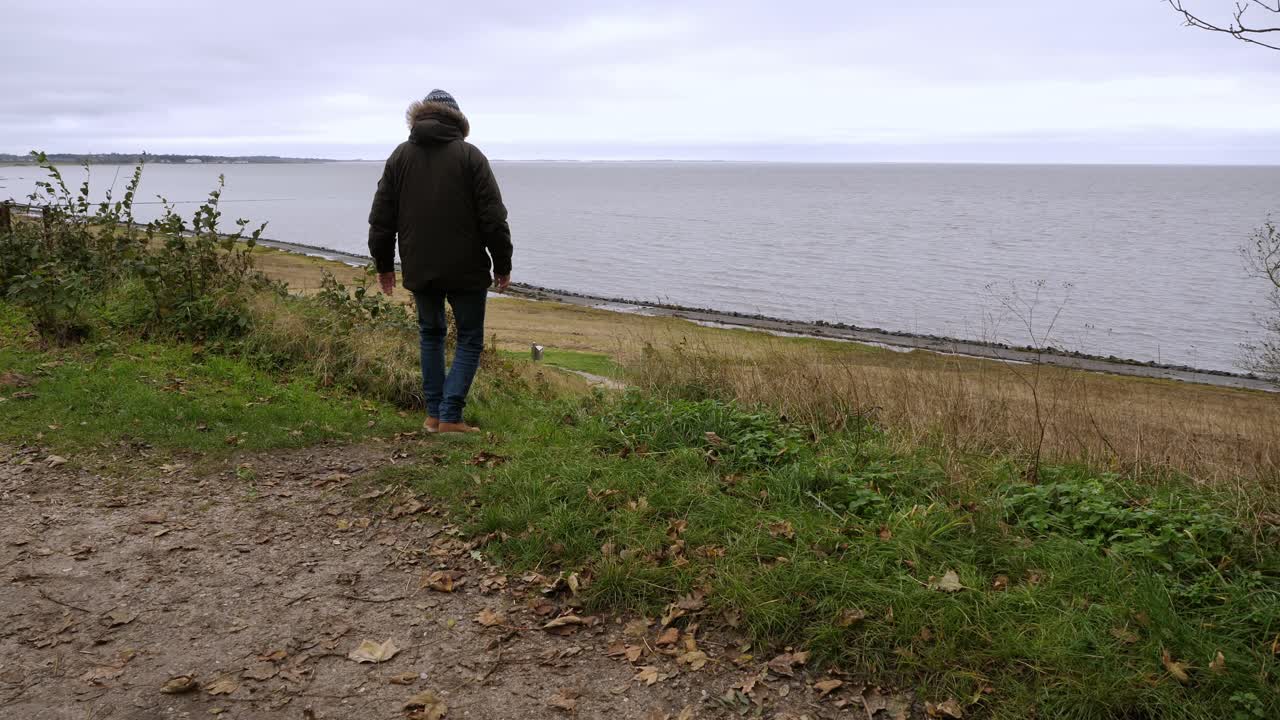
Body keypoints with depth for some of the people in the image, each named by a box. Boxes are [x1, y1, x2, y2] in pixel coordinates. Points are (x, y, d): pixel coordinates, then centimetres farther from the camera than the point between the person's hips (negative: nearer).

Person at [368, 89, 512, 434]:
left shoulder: (400, 156, 5)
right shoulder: (470, 155, -6)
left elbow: (381, 218, 7)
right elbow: (494, 218, -9)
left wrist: (384, 263, 17)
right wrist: (502, 265, -1)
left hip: (419, 269, 4)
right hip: (466, 269, -3)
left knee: (431, 334, 18)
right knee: (469, 339, 7)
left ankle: (433, 414, 18)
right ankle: (450, 416, -3)